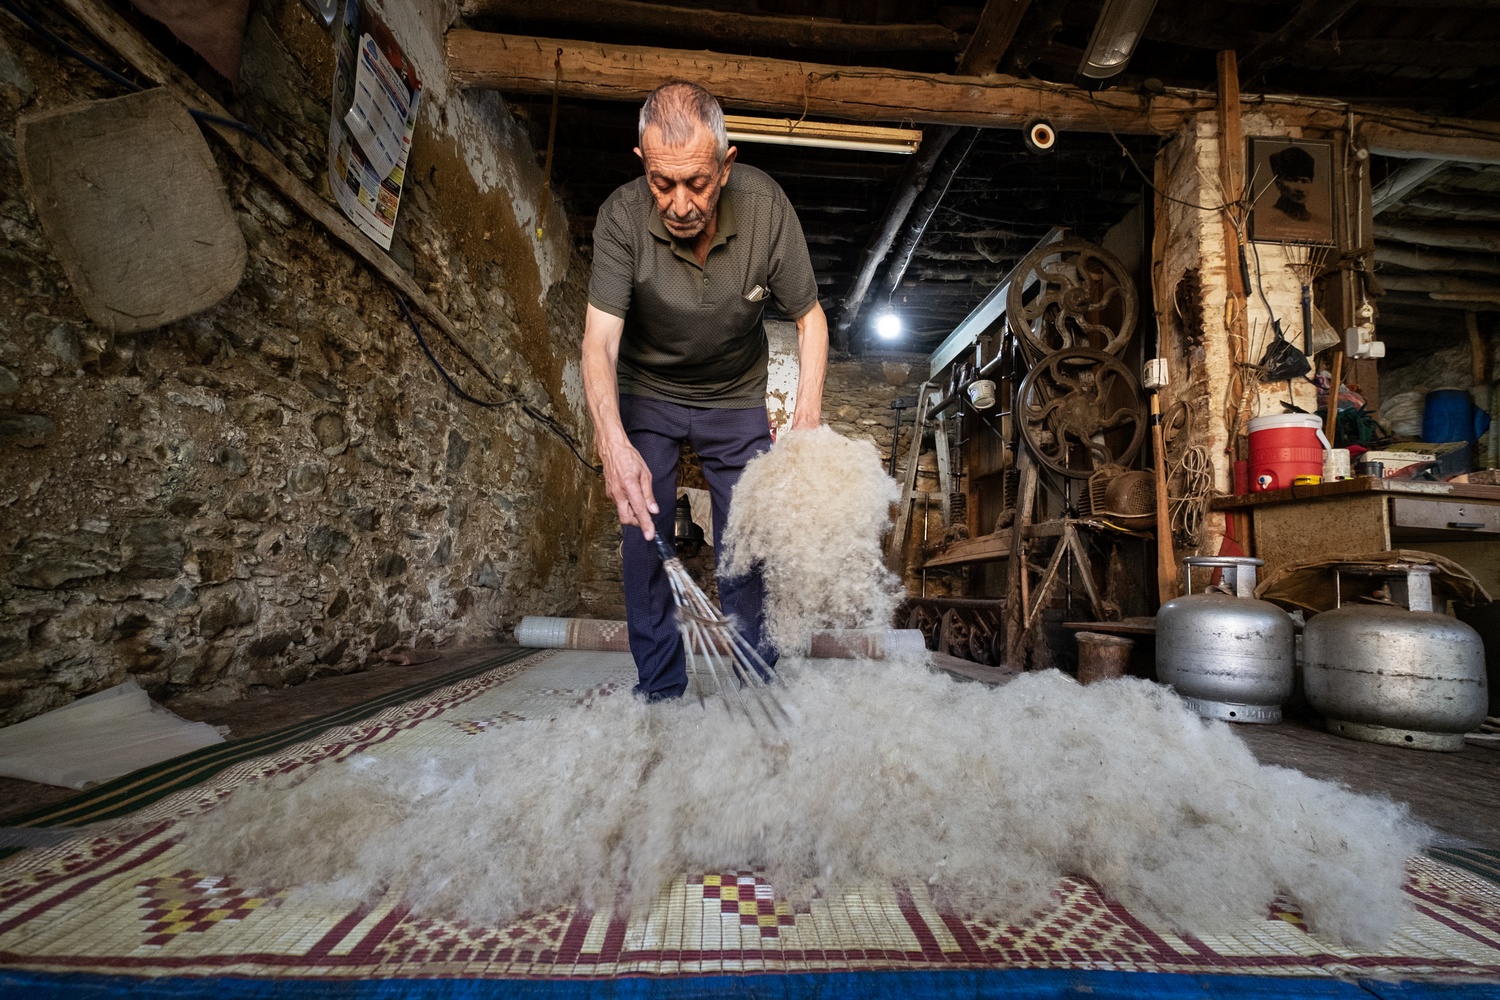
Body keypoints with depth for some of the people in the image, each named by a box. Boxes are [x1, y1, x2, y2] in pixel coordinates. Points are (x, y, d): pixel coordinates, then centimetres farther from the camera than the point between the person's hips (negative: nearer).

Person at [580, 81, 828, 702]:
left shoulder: (766, 206, -20)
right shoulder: (622, 216, -23)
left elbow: (810, 319, -13)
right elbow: (599, 339, -29)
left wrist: (806, 425, -24)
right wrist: (613, 442, -47)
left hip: (735, 399, 1)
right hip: (646, 395, 0)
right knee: (645, 535, -8)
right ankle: (659, 693, 5)